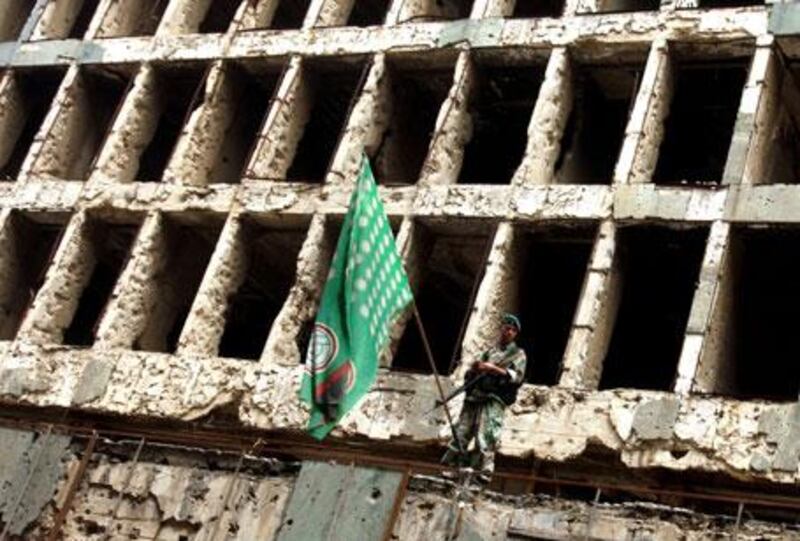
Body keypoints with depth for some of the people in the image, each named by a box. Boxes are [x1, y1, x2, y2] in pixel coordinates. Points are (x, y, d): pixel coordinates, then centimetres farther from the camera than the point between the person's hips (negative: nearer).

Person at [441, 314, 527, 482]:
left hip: (494, 400, -5)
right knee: (460, 436, -4)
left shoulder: (518, 354, 14)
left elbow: (517, 376, -4)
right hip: (474, 398, 5)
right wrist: (474, 369, 0)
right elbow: (469, 376, 24)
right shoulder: (489, 352, 28)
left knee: (485, 440, -19)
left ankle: (483, 474, -25)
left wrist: (493, 369, -14)